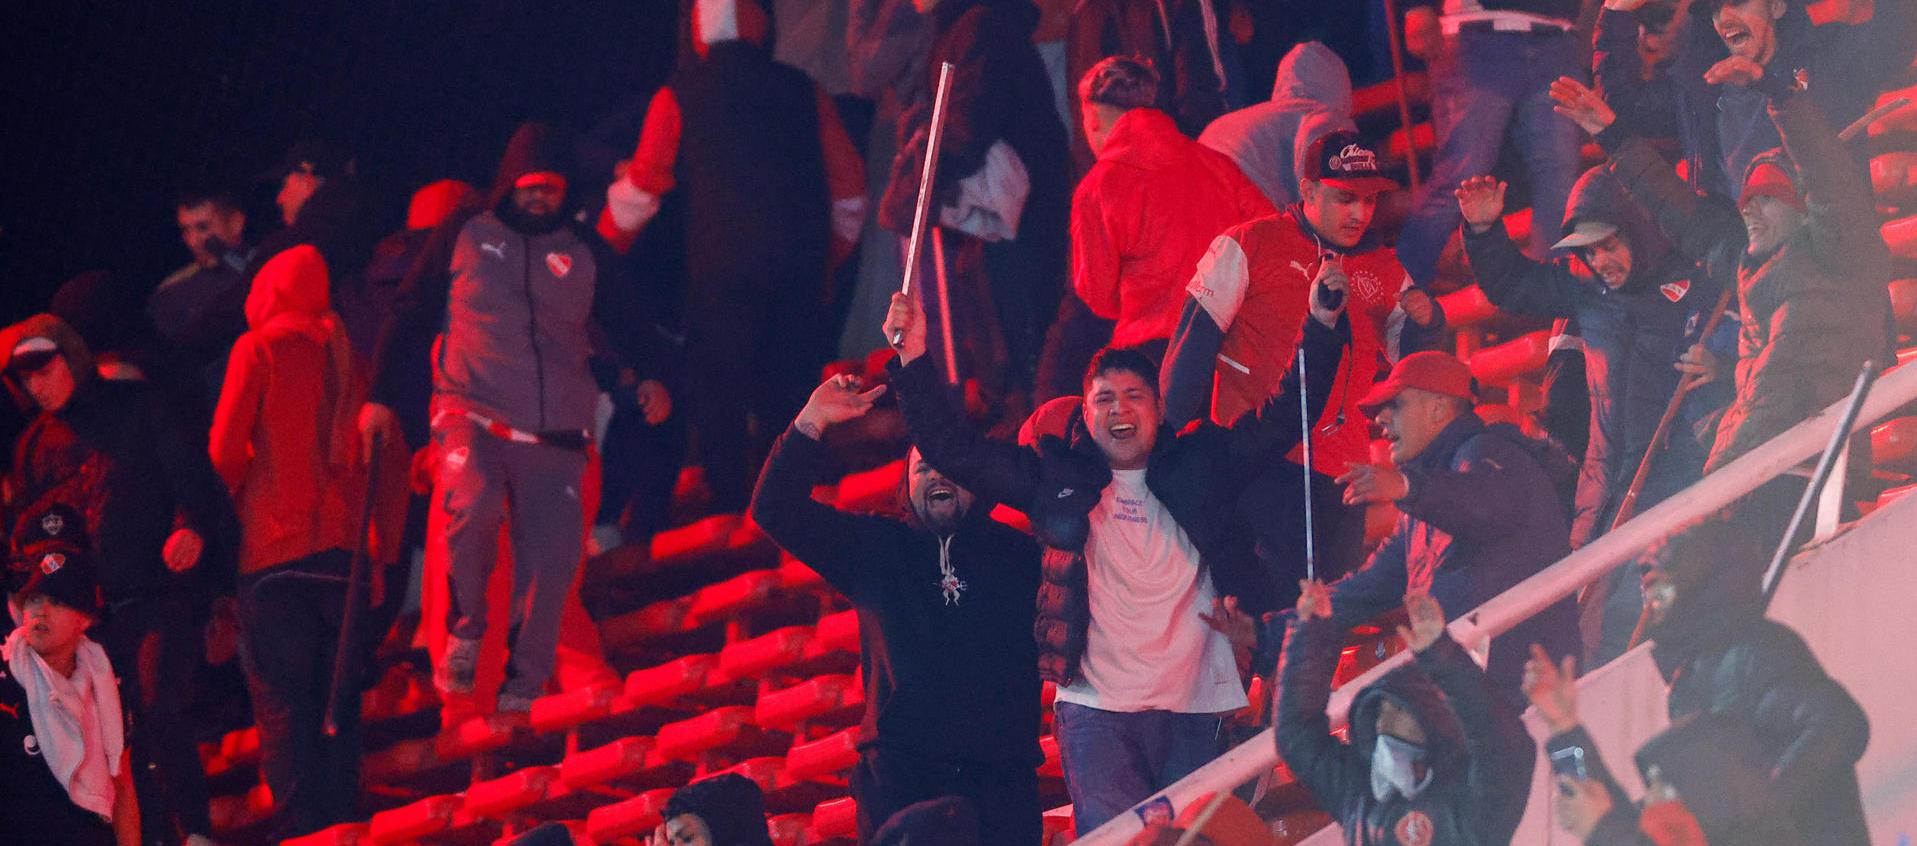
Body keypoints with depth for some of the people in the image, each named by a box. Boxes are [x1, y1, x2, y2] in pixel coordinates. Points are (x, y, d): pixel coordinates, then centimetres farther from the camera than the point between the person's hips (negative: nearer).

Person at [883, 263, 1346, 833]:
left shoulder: (1200, 464, 12)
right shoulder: (1058, 477, 10)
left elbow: (1285, 416, 10)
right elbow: (954, 449, 9)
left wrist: (1324, 318, 1)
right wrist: (913, 361, -1)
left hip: (1197, 711, 1)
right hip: (1097, 713, -1)